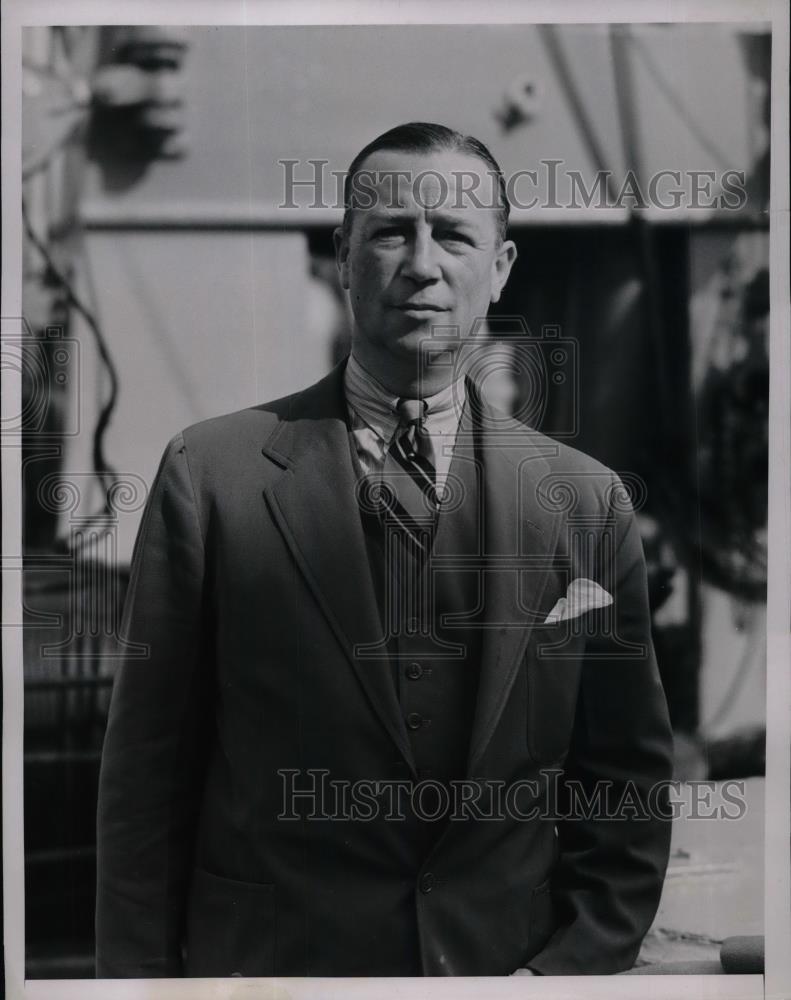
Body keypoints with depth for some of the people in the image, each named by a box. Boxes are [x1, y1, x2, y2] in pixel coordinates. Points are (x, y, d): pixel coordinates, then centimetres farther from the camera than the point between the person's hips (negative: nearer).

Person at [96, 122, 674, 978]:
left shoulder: (587, 500, -4)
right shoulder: (211, 474, -9)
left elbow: (627, 783, 1)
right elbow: (149, 774, -6)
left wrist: (570, 963, -7)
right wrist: (140, 969, -6)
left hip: (509, 964, 2)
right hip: (264, 956, -1)